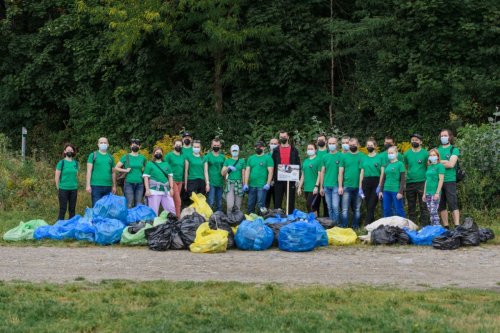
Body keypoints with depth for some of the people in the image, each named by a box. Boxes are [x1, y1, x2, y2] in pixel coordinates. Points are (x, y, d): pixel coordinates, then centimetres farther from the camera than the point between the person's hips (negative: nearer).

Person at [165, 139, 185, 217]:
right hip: (172, 180, -5)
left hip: (180, 181, 5)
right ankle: (178, 216, -9)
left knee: (175, 200, 8)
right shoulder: (169, 155, -2)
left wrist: (183, 179, 14)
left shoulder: (183, 156, 14)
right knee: (178, 200, -12)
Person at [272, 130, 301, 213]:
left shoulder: (294, 150, 6)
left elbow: (298, 164, 5)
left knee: (291, 200, 2)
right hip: (278, 179, 1)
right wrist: (273, 178, 2)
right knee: (277, 200, 4)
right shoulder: (276, 151, 10)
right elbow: (272, 165, 9)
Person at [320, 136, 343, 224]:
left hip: (336, 185, -4)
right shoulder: (325, 157, 11)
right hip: (327, 186, 4)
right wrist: (321, 187, 12)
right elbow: (322, 172, 14)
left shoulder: (340, 156, -2)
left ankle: (336, 224, -2)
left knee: (335, 206, -10)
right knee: (329, 207, 9)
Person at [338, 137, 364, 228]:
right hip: (347, 186, 0)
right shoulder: (344, 156, 6)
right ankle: (344, 227, -2)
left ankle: (355, 226, 17)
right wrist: (340, 186, -2)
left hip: (358, 187, 0)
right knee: (345, 209, -4)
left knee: (357, 209, 8)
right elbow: (340, 172, 5)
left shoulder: (362, 156, 3)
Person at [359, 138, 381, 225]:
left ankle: (367, 224, -14)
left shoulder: (379, 157, 0)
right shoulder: (364, 158, 13)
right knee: (368, 205, 6)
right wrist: (360, 187, 10)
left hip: (376, 182, -4)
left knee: (371, 205, -10)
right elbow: (362, 173, 15)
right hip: (366, 182, 4)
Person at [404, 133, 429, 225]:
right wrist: (409, 174, 7)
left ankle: (424, 225, -3)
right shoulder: (407, 154, 10)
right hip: (410, 182, 4)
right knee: (411, 206, 9)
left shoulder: (425, 153, 1)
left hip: (422, 182, -4)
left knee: (423, 206, -5)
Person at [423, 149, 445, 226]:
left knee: (434, 212, -12)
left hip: (435, 193, -7)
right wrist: (424, 193, 17)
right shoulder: (429, 166, 17)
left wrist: (437, 193, -16)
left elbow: (441, 180, -10)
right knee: (431, 212, 6)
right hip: (428, 193, 7)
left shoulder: (440, 166, -4)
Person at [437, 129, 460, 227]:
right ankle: (445, 227, 12)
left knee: (453, 204, -10)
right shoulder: (437, 149, 16)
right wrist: (444, 161, -7)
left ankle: (457, 226, -14)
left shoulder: (454, 150, 4)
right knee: (441, 205, 6)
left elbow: (451, 164, -9)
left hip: (449, 180, -5)